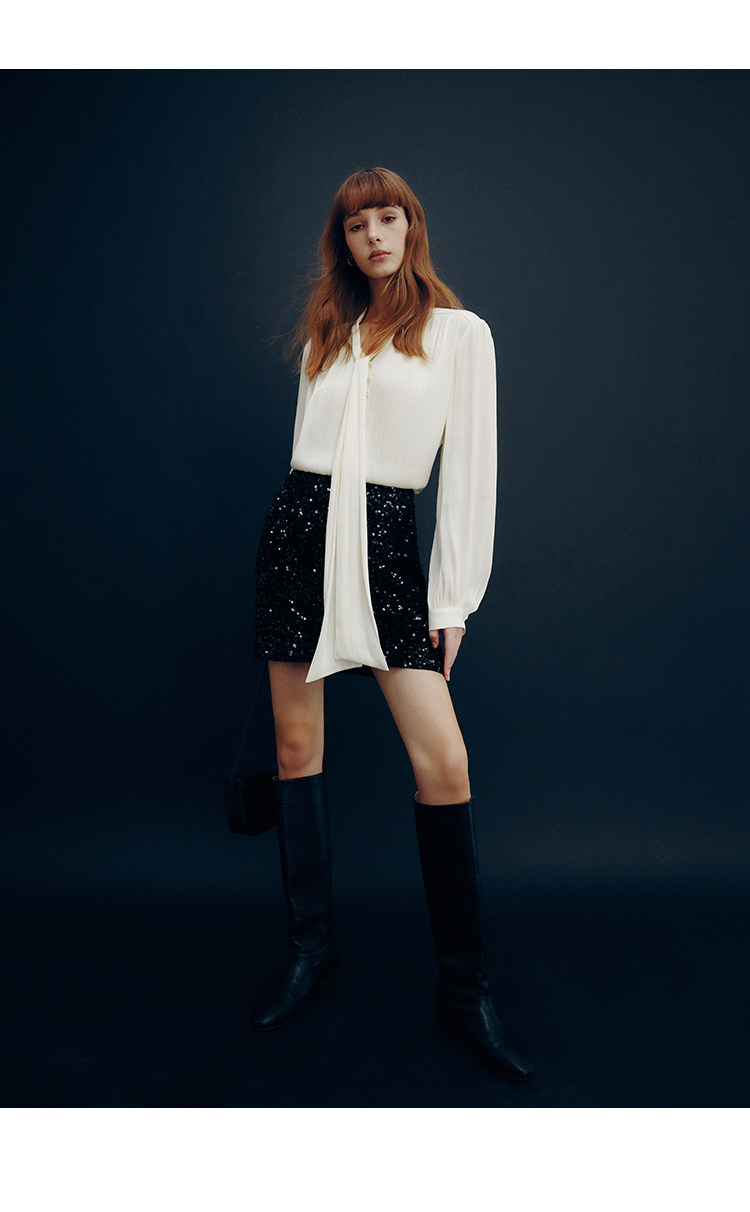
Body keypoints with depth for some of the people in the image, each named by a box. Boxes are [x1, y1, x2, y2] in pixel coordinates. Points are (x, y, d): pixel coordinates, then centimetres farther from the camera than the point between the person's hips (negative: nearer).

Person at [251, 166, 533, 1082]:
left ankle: (464, 989, 4)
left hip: (387, 542, -4)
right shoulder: (325, 331, 16)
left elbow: (469, 469, -1)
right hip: (299, 531, 4)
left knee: (444, 762, -12)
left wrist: (454, 598, -6)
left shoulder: (460, 332, 5)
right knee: (296, 745, 5)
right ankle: (311, 948, 22)